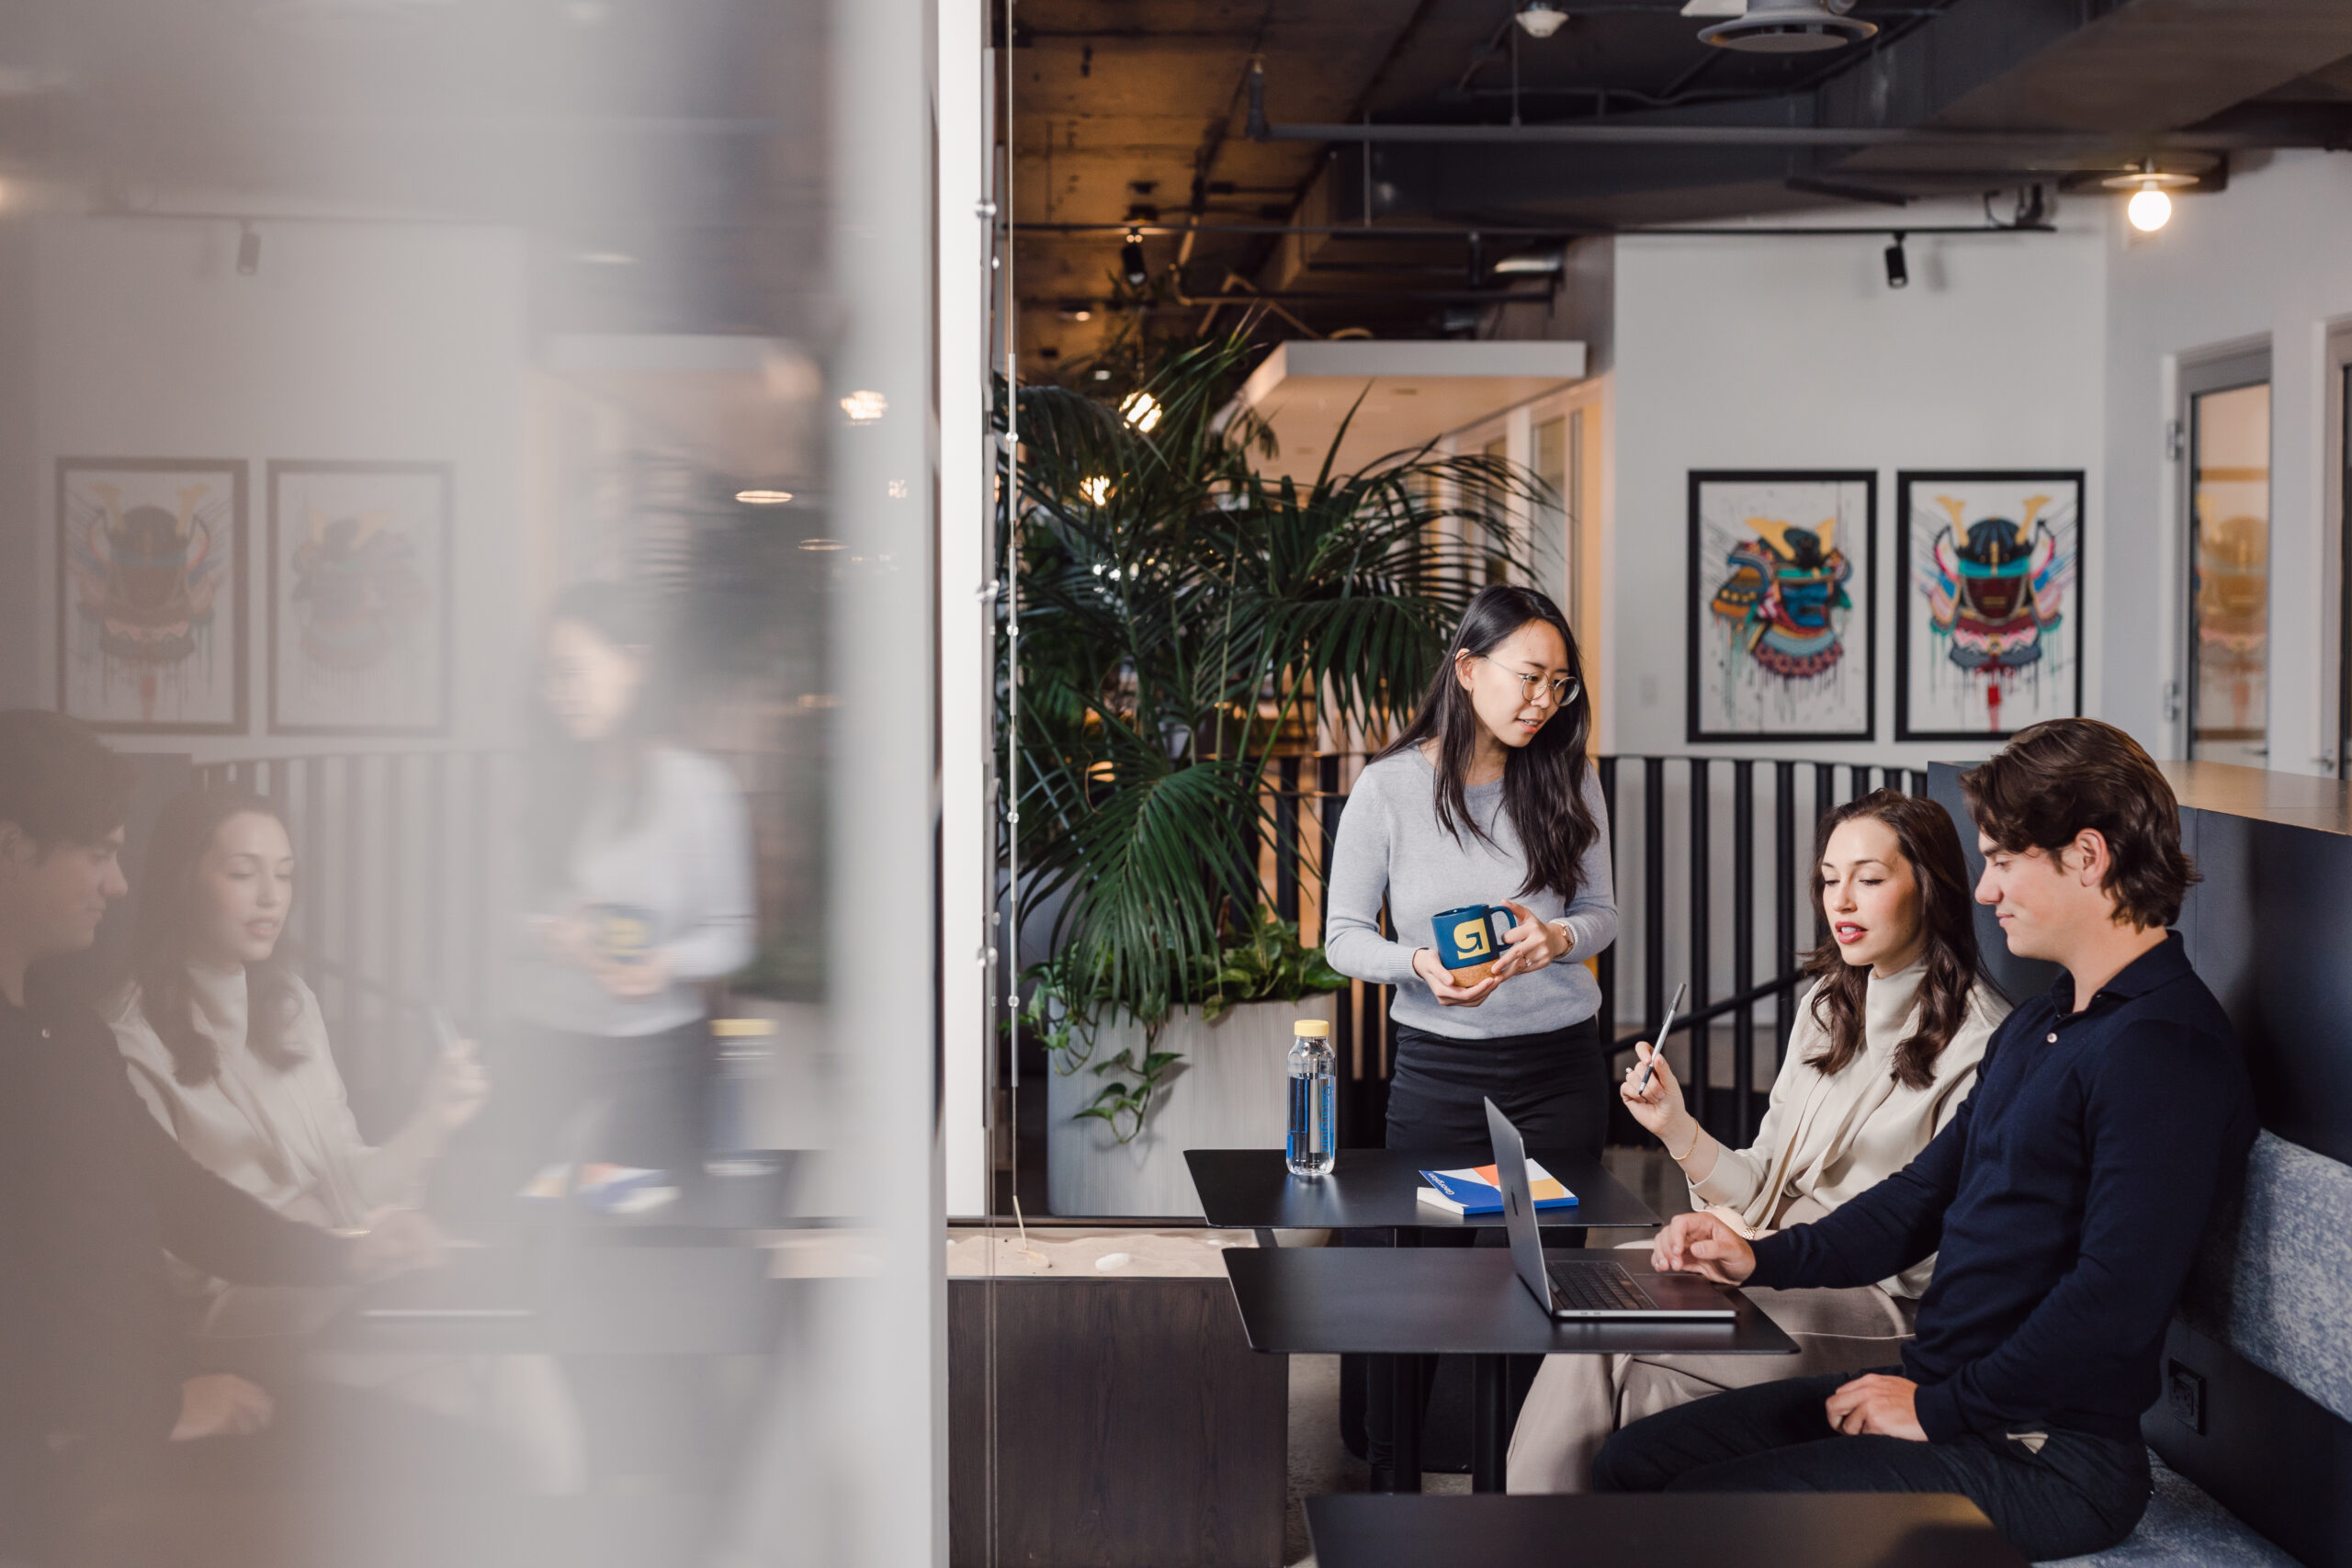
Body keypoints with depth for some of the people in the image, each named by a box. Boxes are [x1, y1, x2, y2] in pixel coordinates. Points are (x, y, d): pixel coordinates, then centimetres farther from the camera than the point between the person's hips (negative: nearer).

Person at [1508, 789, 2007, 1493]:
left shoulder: (1981, 1044, -11)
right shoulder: (1827, 1006, 15)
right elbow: (1767, 1184, 13)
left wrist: (1772, 1249, -13)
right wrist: (1679, 1129, -4)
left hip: (1879, 1301, -7)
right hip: (1778, 1268, 7)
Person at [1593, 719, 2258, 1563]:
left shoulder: (2165, 1050, -18)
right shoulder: (2034, 1028, 17)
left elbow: (2113, 1305, -26)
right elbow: (1928, 1192, 24)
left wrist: (1939, 1410, -17)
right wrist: (1764, 1257, 10)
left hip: (2041, 1456, -10)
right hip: (1938, 1393, 10)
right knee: (1632, 1462, 3)